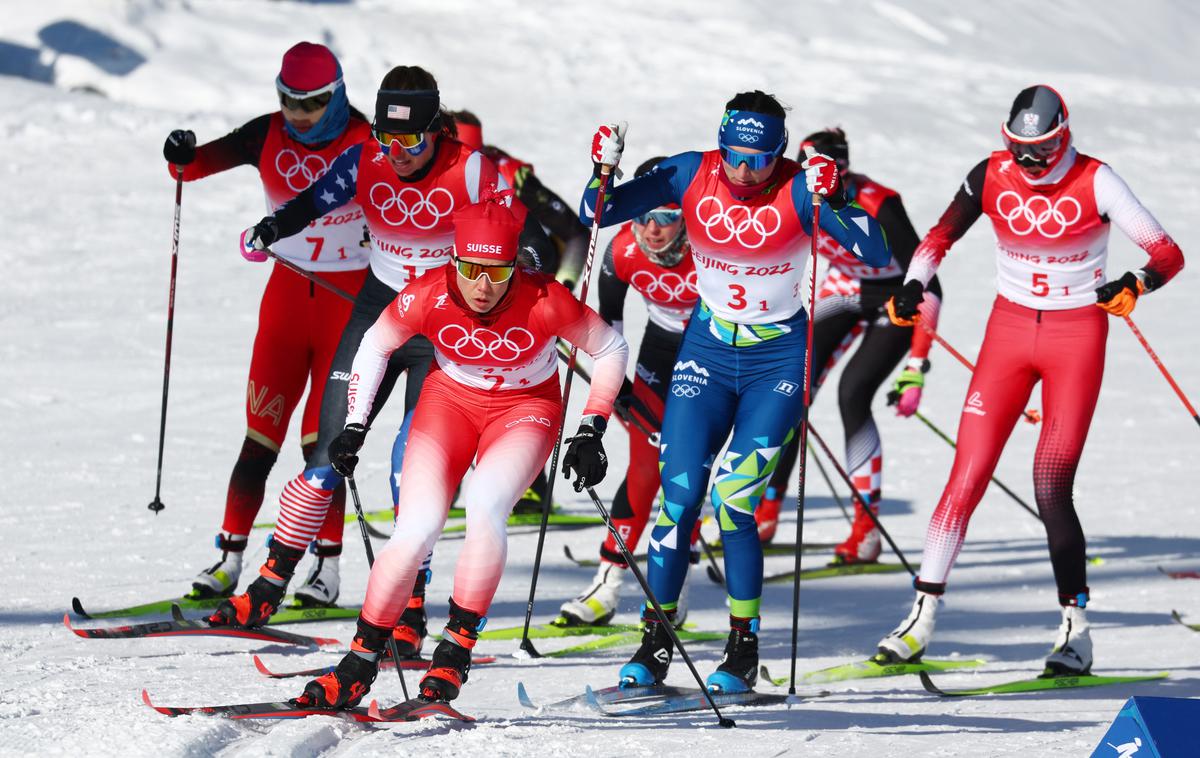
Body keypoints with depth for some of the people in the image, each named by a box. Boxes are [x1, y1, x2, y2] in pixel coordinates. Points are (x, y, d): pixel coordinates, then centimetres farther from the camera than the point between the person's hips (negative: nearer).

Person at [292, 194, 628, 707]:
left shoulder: (544, 302, -28)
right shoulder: (429, 296, -24)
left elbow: (611, 349, -10)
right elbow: (375, 346, -2)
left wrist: (591, 432, -13)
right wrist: (354, 427, -5)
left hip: (526, 408, -2)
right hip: (450, 398, 2)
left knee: (484, 505, -30)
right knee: (415, 531, -14)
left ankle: (457, 646, -20)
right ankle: (360, 664, -2)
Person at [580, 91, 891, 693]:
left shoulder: (798, 189, -17)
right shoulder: (690, 177, -9)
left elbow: (875, 254, -25)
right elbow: (596, 214, -4)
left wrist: (831, 201, -39)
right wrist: (603, 169, -23)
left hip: (779, 359, -3)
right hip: (708, 351, 3)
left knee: (733, 502, -14)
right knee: (679, 495, -7)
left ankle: (744, 649, 1)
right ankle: (655, 644, 5)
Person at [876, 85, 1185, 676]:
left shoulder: (1094, 183, -13)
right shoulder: (992, 176, -4)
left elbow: (1169, 256, -13)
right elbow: (940, 238, 10)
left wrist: (1133, 286, -33)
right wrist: (913, 286, -8)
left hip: (1077, 339, -3)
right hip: (1010, 332, 3)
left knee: (1051, 489, -11)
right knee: (967, 477, -4)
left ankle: (1076, 632, -1)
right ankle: (921, 621, 1)